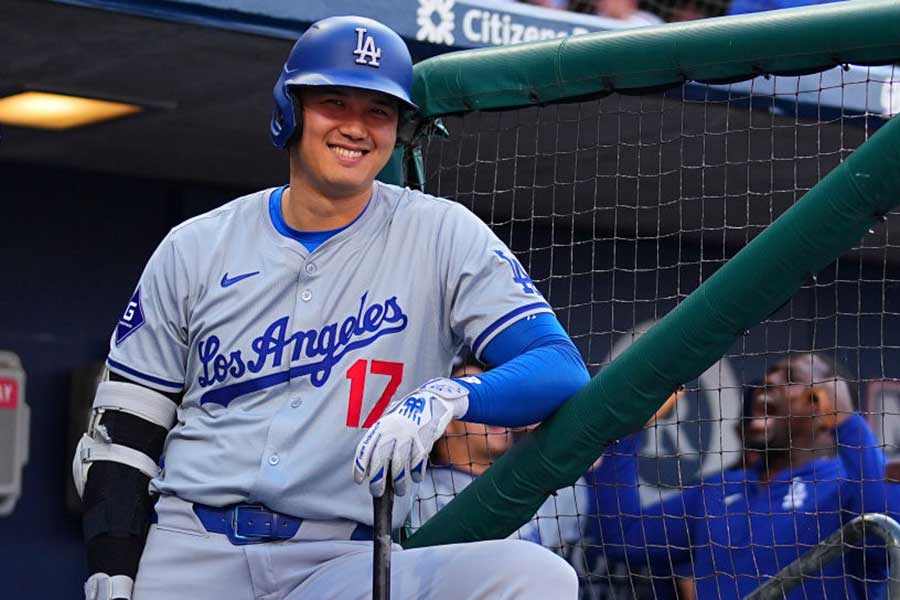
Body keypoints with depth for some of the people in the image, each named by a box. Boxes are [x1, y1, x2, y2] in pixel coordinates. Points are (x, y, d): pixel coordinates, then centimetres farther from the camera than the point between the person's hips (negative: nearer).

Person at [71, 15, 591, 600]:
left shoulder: (443, 237, 4)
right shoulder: (196, 248, 10)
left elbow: (563, 370, -6)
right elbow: (122, 434, 11)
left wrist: (447, 397, -25)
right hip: (187, 547, 1)